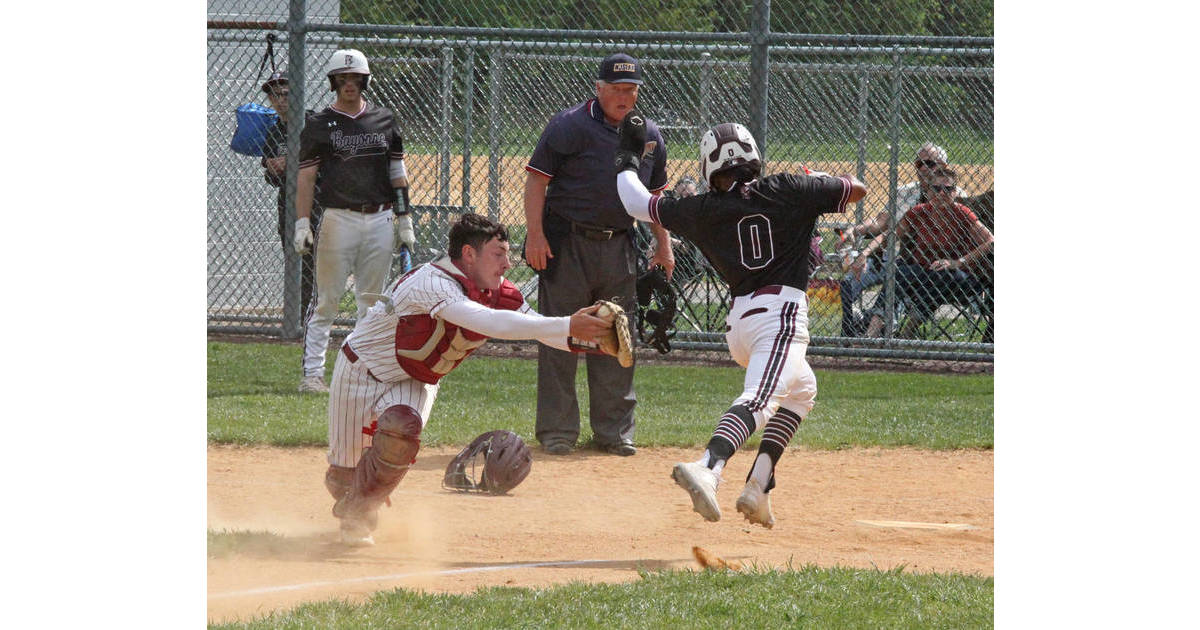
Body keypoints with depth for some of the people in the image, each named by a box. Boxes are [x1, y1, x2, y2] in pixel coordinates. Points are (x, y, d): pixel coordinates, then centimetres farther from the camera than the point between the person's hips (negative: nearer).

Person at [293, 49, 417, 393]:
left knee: (372, 302, 6)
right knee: (327, 300, -5)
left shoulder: (384, 121, 11)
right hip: (339, 219, -3)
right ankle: (312, 373, -3)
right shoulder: (319, 125, 2)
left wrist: (405, 221, 8)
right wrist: (302, 223, -10)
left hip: (380, 219, 3)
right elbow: (306, 177, 0)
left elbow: (398, 173, 14)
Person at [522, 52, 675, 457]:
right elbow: (537, 180, -8)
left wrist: (663, 245, 16)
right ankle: (557, 430, 2)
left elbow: (656, 195, 22)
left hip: (619, 248, 5)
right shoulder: (570, 126, -6)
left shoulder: (649, 136, 11)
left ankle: (614, 430, 14)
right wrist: (535, 234, -16)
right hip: (567, 243, -5)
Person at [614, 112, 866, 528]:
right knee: (757, 400, -23)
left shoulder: (703, 211, 8)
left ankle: (759, 484, 14)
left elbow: (638, 204, 21)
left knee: (801, 389, 28)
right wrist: (822, 182, 31)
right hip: (781, 310, -5)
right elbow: (856, 189, 12)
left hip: (738, 319, 5)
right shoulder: (786, 192, 2)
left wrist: (627, 157, 35)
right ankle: (707, 469, -50)